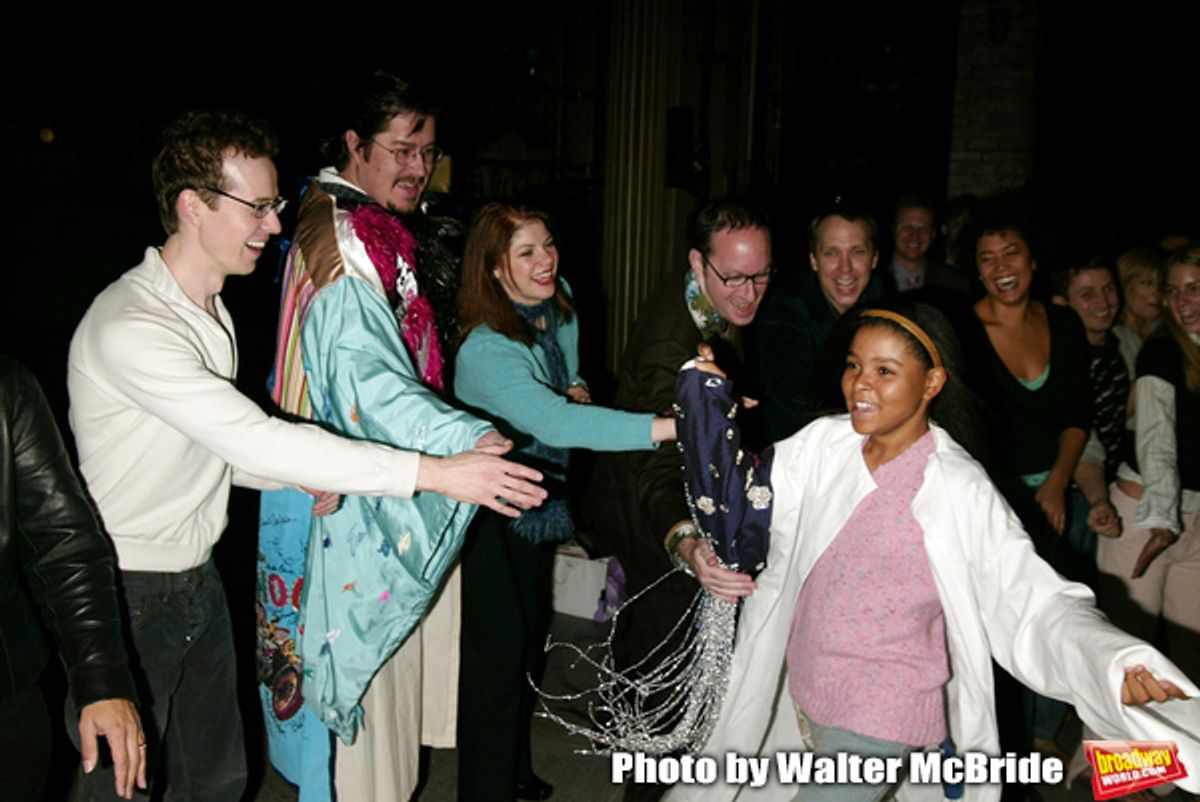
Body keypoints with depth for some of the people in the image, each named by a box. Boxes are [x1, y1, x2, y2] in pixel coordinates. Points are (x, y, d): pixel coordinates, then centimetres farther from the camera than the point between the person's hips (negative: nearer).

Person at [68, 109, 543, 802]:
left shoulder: (211, 309, 8)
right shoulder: (129, 328, -24)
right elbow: (252, 440, -32)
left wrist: (308, 478, -8)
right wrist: (434, 472, -33)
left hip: (199, 579, 8)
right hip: (127, 594, -8)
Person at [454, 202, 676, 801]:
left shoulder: (558, 305, -5)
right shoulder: (485, 350, -32)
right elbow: (556, 422, -48)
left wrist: (576, 388, -6)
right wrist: (672, 426, -55)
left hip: (541, 499, 8)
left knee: (531, 635, 19)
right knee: (499, 650, -2)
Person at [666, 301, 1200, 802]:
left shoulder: (961, 492, -17)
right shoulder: (821, 445, -4)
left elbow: (1035, 600, -20)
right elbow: (735, 508, 3)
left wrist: (1118, 666, -34)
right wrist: (695, 546, -15)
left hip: (882, 722, -5)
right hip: (799, 693, 6)